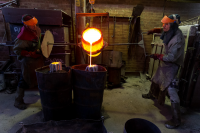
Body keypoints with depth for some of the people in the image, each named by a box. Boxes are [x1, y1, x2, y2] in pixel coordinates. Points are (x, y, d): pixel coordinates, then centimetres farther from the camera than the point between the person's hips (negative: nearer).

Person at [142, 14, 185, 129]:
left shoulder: (178, 39, -28)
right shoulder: (170, 32, -3)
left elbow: (172, 57, -28)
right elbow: (163, 30, 22)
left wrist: (158, 56, -18)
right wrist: (154, 30, 7)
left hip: (172, 66, -9)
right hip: (164, 63, 9)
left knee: (171, 90, -10)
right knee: (155, 80, 26)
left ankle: (176, 119, 4)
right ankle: (152, 95, 56)